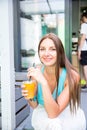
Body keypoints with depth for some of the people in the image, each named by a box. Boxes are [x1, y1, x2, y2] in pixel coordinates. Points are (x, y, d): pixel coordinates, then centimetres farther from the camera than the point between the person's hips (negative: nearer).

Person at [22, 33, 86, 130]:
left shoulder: (72, 76, -25)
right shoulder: (37, 71, -13)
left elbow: (53, 113, -28)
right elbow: (36, 106, -1)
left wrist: (43, 82, -37)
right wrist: (30, 98, -23)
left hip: (69, 121, -1)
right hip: (43, 120, 2)